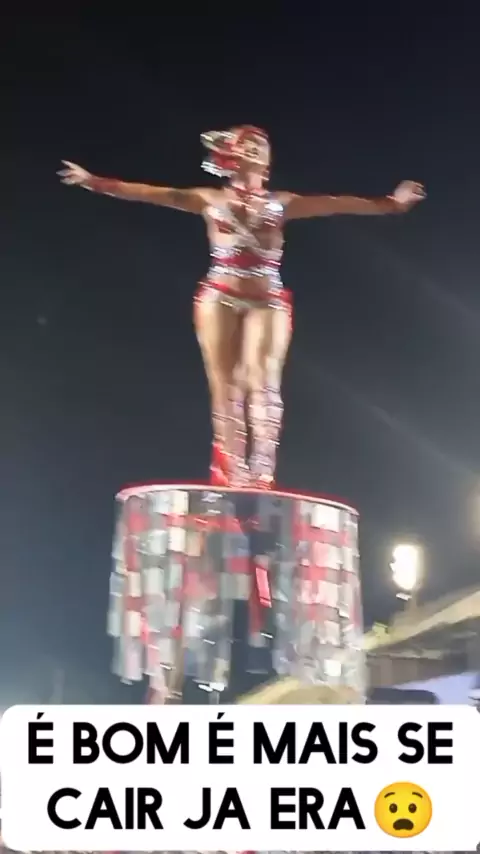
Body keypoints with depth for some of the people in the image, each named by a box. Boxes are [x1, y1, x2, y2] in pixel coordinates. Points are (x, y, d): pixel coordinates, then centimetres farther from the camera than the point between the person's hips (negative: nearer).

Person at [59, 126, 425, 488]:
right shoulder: (211, 199, 10)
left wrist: (390, 203, 5)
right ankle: (231, 472, 0)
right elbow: (154, 193, 4)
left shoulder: (281, 203, 13)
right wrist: (95, 182, -2)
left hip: (268, 302, 0)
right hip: (220, 299, 0)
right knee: (226, 386, -3)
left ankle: (261, 471, -18)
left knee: (263, 382, -13)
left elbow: (336, 203, 10)